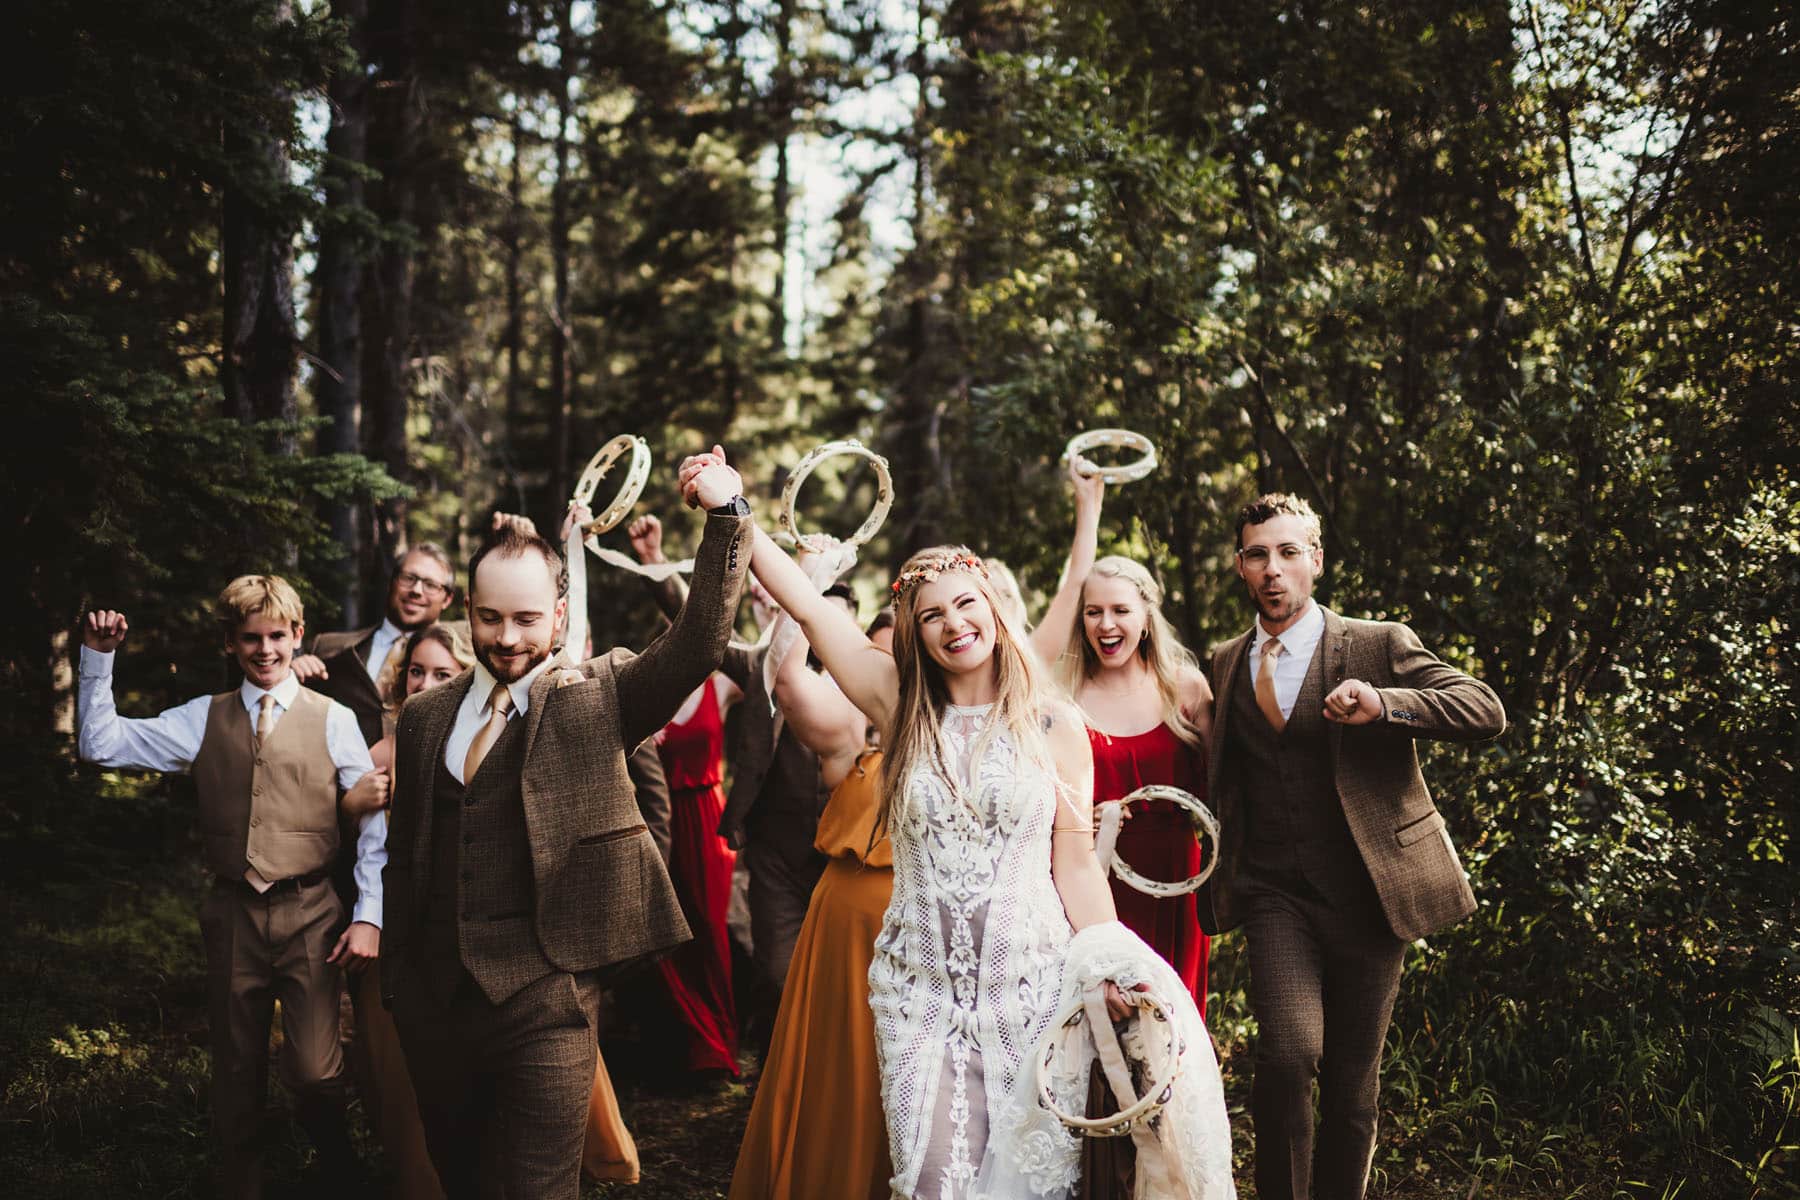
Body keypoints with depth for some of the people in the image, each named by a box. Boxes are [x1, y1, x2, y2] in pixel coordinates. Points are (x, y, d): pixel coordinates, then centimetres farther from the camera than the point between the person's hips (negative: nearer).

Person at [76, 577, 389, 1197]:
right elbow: (100, 744, 6)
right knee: (236, 1075, 11)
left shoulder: (333, 720, 0)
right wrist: (98, 657, -4)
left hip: (309, 913, -2)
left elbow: (374, 817, -1)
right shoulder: (205, 720, 7)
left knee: (314, 1071, -9)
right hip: (233, 914, 3)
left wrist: (369, 915, -7)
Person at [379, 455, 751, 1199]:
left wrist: (726, 516, -27)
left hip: (543, 995, -4)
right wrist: (396, 987, 14)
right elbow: (404, 858, 15)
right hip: (434, 996, 5)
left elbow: (698, 642, -15)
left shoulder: (598, 696, 0)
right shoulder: (424, 718, 10)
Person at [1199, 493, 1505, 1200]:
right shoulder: (1225, 664, 12)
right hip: (1274, 895, 1)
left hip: (1366, 896, -1)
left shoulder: (1381, 645, 1)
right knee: (1290, 1054, -19)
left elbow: (1488, 712, -8)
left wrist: (1384, 705, -23)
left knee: (1352, 1083, 7)